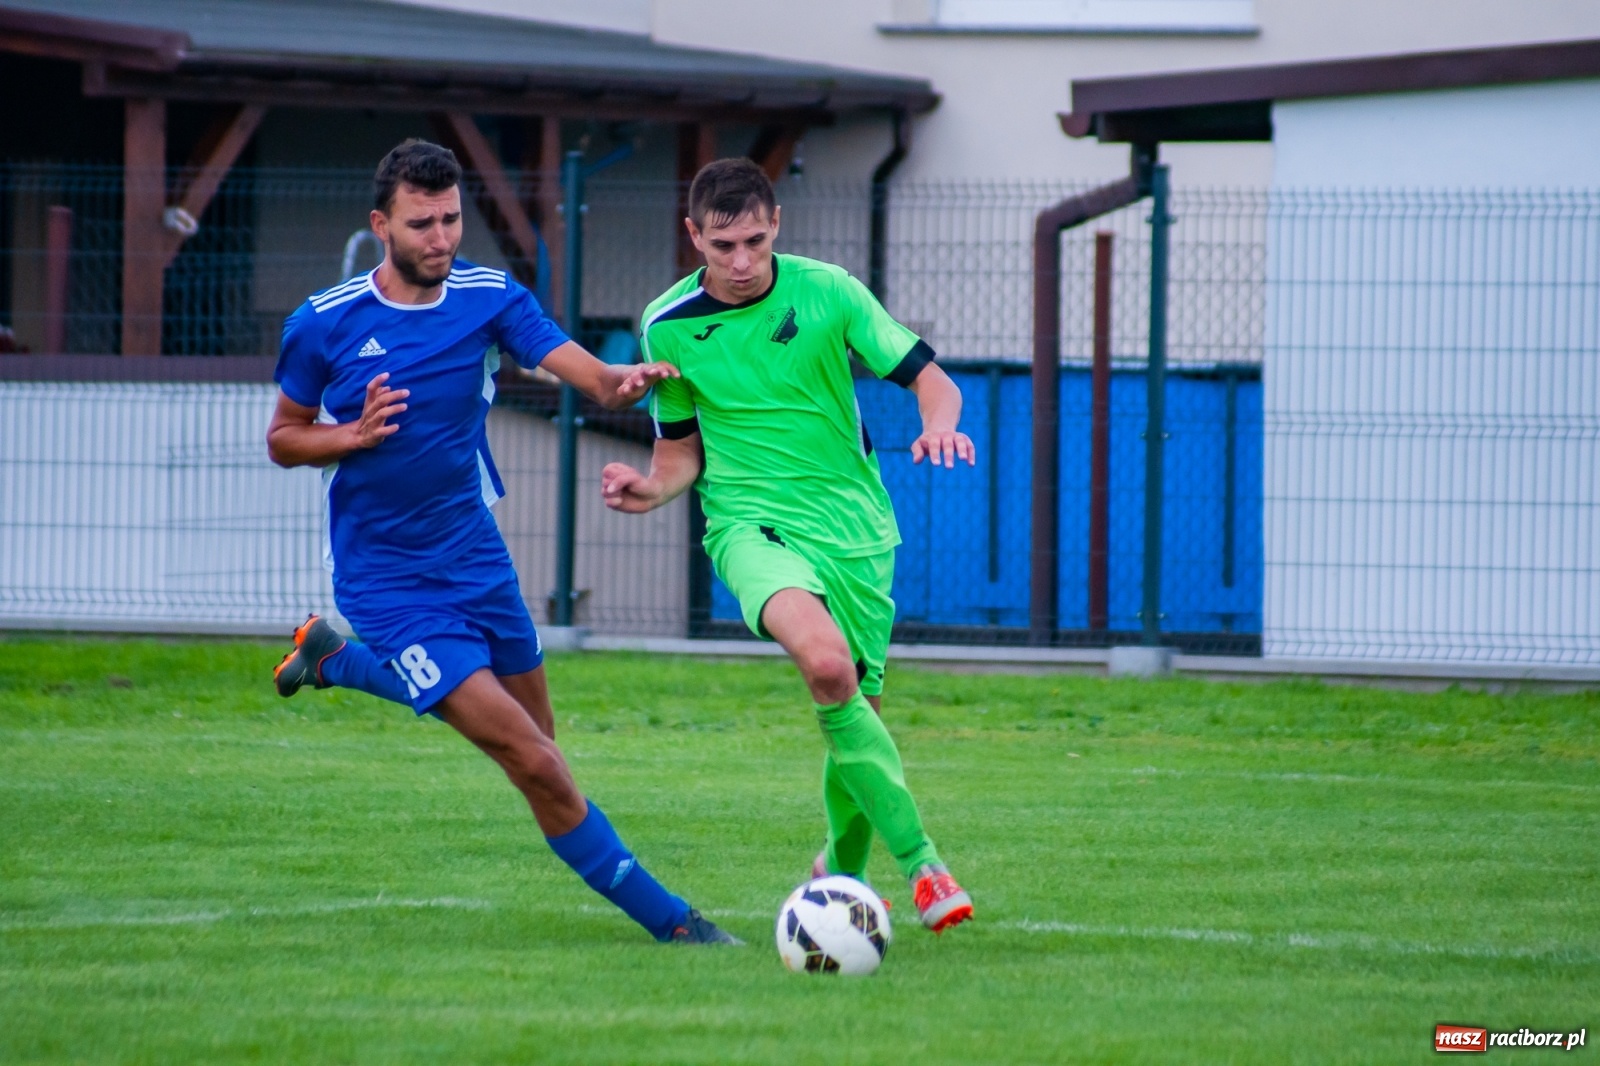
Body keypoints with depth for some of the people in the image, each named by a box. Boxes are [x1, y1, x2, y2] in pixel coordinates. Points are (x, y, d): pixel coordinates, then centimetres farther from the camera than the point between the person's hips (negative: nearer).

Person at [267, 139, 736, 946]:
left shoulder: (490, 298, -5)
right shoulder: (322, 325, -10)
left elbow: (586, 375, -17)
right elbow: (282, 439, 2)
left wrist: (622, 383, -41)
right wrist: (354, 436, -19)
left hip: (474, 556, 5)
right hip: (385, 579, -5)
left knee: (533, 732, 22)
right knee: (535, 764, -14)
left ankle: (337, 656, 39)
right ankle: (665, 917, -3)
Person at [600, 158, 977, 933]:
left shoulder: (827, 293, -4)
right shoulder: (669, 325, 0)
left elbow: (929, 379, 0)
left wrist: (938, 426, -23)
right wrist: (652, 489, -9)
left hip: (854, 523, 2)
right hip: (752, 522, -2)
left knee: (856, 712, 7)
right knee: (825, 660, -31)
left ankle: (842, 872, 37)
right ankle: (919, 861, -29)